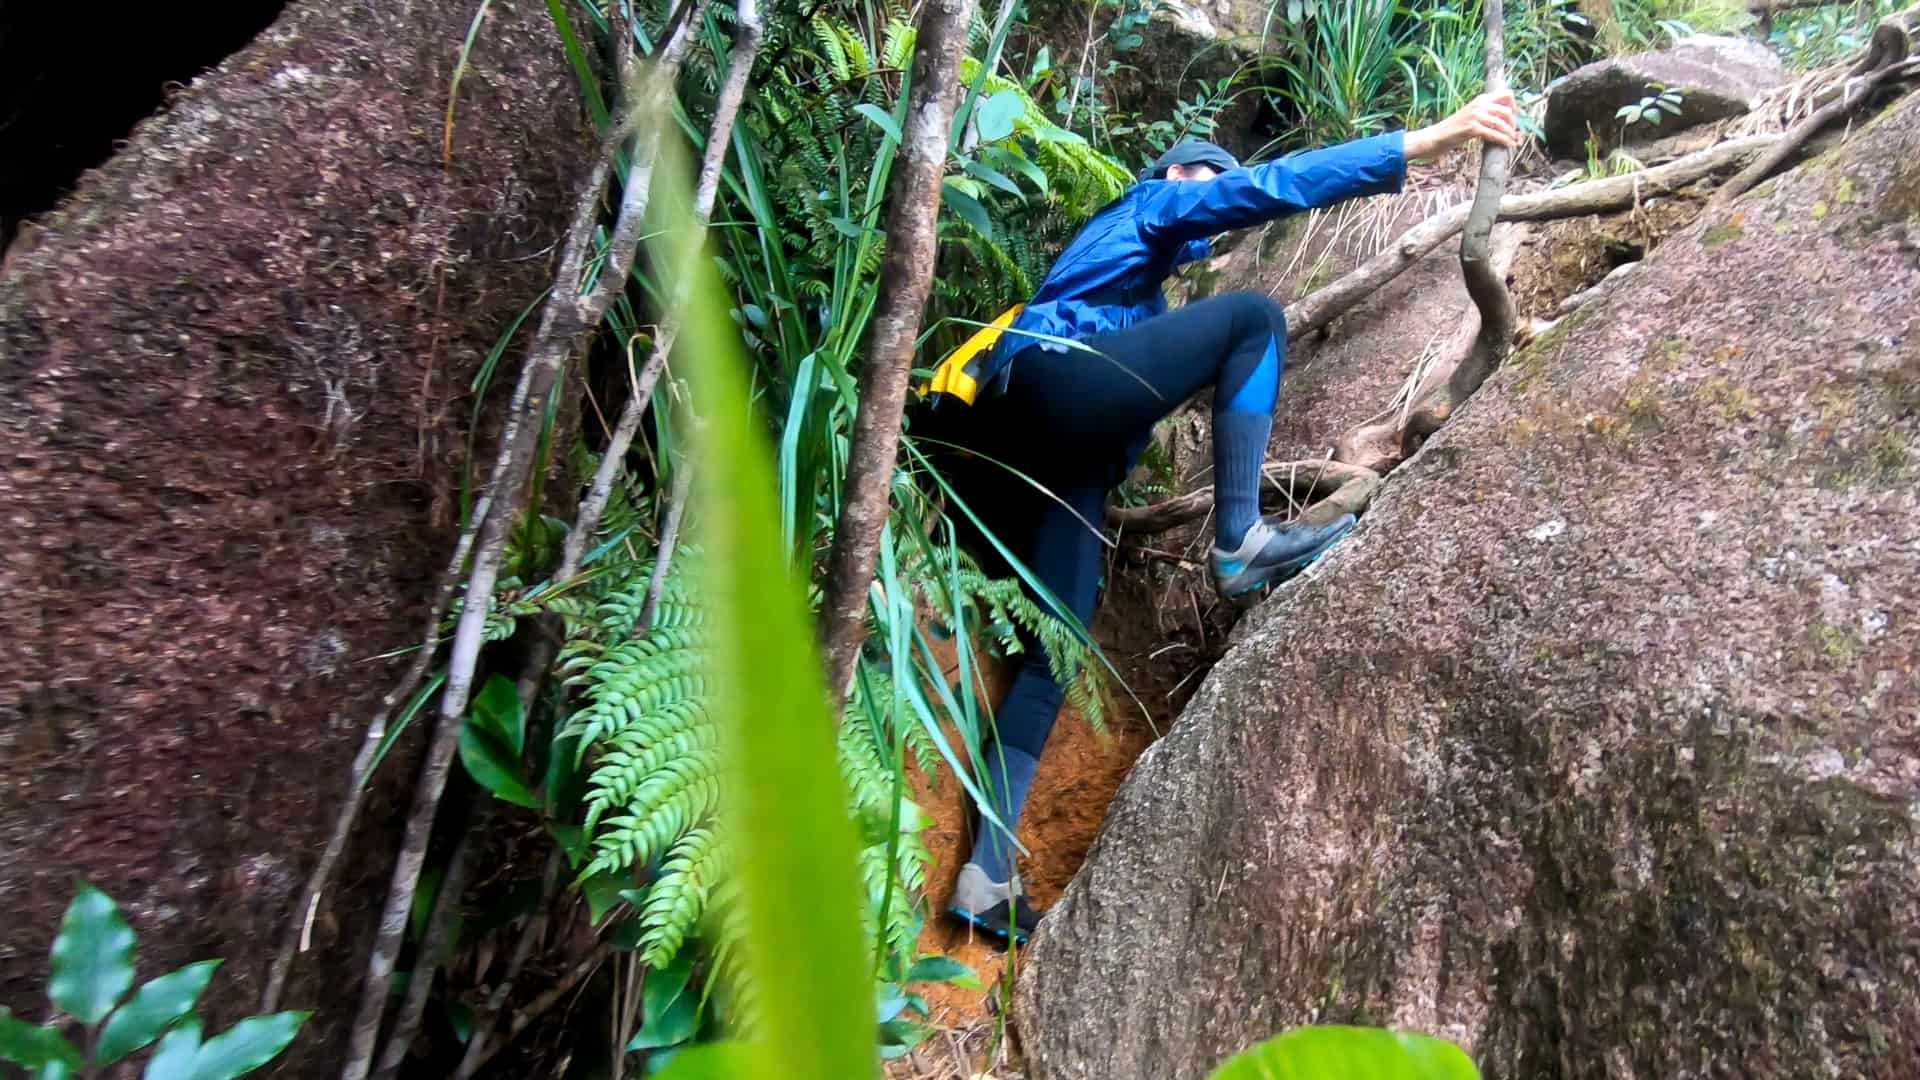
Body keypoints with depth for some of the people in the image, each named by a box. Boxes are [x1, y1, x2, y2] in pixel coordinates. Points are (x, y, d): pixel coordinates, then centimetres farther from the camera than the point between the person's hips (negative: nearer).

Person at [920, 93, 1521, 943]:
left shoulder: (1141, 281, 40)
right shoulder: (1153, 204, 16)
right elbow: (1267, 189, 1)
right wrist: (1428, 141, -3)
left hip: (1023, 456, 9)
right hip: (1048, 382, -9)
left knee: (1053, 652, 4)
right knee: (1253, 314, -2)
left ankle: (987, 875, 1)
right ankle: (1241, 540, -14)